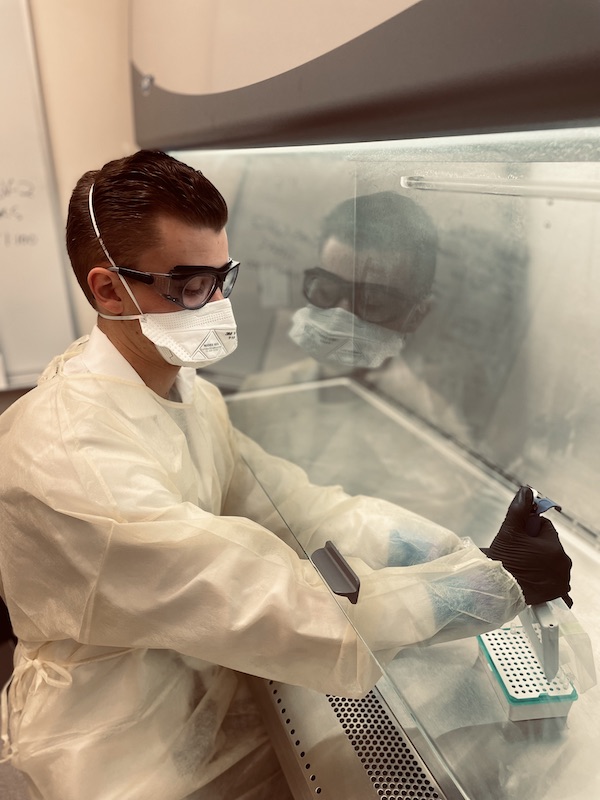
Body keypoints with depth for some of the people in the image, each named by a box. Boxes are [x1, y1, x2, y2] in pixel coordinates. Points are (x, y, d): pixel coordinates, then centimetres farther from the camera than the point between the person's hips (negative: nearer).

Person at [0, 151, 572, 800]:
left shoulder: (188, 393, -2)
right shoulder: (67, 450, -30)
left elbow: (299, 508, -9)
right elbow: (273, 607, -32)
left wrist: (470, 554, -18)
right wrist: (499, 581, -24)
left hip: (209, 687, 6)